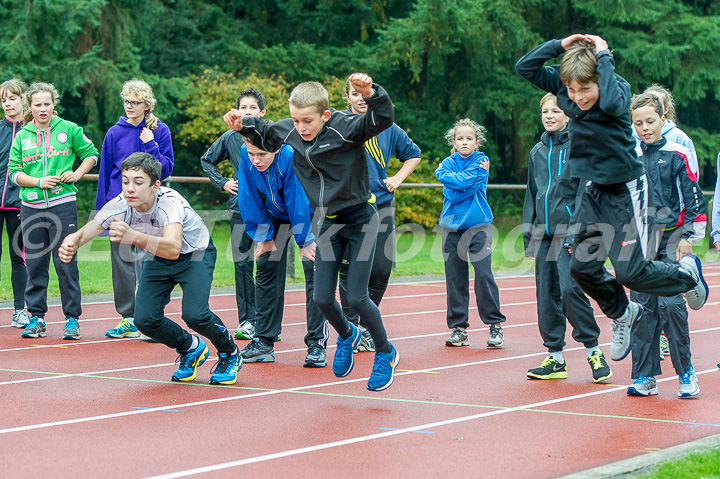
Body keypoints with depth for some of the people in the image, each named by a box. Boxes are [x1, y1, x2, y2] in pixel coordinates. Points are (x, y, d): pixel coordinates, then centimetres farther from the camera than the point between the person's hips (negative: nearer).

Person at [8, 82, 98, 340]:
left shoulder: (69, 129, 3)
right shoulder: (21, 137, 8)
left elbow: (91, 154, 12)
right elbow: (14, 172, 5)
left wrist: (77, 174, -4)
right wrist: (39, 182, -10)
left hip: (63, 205, -2)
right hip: (31, 207, 2)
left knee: (66, 263, -2)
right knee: (35, 264, 5)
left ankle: (72, 318, 5)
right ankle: (37, 317, 14)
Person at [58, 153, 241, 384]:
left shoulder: (170, 202, -39)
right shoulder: (119, 206, -26)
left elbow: (173, 249, -56)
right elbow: (83, 233, -31)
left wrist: (135, 237, -73)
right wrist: (70, 245, -55)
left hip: (196, 253, -5)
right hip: (157, 259, 5)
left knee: (194, 314, -25)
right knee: (145, 319, -13)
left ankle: (229, 353, 7)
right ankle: (191, 349, 18)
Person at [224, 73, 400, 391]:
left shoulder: (345, 127, -22)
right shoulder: (289, 132, -5)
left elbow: (383, 119, -38)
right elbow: (265, 136, 17)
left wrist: (370, 94, -56)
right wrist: (243, 126, 0)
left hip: (360, 219, -5)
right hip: (328, 222, 5)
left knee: (356, 297, -9)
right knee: (322, 298, 1)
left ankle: (386, 354, 17)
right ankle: (347, 336, 35)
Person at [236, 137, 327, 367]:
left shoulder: (291, 157, -36)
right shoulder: (246, 156, -23)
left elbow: (299, 203, -29)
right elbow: (249, 200, -12)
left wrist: (304, 242, -22)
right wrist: (263, 236, -9)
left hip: (308, 213, -5)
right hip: (275, 216, 5)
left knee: (314, 271, -14)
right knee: (267, 269, 1)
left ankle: (316, 343, -11)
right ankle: (264, 343, 7)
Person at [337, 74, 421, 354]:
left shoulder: (387, 128, 8)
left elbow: (413, 154, 22)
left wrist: (398, 178, 8)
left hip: (381, 204, 3)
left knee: (382, 268, 0)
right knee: (350, 269, -5)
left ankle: (366, 323, 19)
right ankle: (351, 328, 5)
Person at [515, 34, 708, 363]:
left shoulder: (619, 89, -20)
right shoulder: (565, 90, -5)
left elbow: (612, 104, -44)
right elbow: (525, 67, -3)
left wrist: (604, 57, -33)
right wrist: (560, 45, -14)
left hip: (626, 191, -6)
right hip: (595, 191, 6)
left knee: (630, 271, -7)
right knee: (582, 267, 5)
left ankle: (687, 274, 23)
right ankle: (623, 315, 32)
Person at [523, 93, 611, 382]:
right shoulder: (537, 152, 16)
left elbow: (585, 190, -8)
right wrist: (528, 235, 15)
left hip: (570, 232, -6)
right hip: (544, 233, 6)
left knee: (570, 289, -16)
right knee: (546, 294, 4)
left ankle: (593, 350, -1)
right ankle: (555, 358, 11)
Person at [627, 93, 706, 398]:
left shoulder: (678, 155, -1)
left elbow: (694, 199, 0)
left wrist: (689, 237, -6)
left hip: (672, 239, -3)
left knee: (670, 304, -13)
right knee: (642, 307, 1)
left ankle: (685, 371, 1)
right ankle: (645, 376, 7)